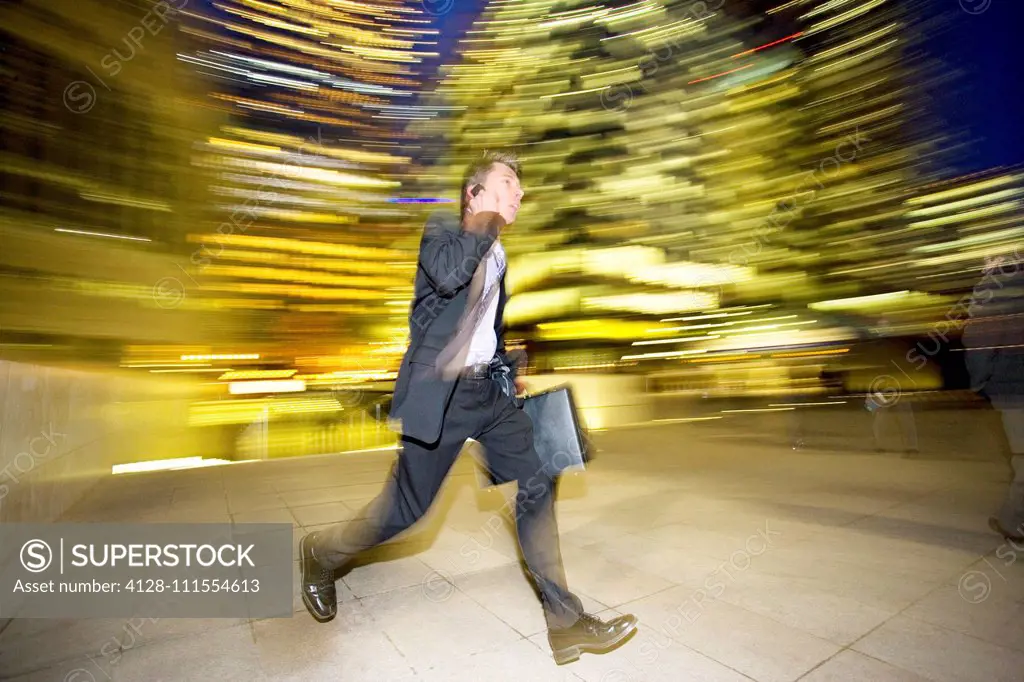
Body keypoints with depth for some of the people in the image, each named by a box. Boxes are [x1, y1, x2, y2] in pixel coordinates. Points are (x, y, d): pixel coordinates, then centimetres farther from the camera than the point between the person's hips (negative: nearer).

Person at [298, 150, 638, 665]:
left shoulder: (497, 254, 18)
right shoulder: (441, 229, -3)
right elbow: (448, 274, -27)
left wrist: (509, 371, 18)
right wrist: (486, 219, -13)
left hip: (488, 390, 7)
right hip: (440, 392, -7)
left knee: (537, 487, 0)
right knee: (404, 510, 5)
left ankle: (566, 623, 12)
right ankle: (321, 553, 35)